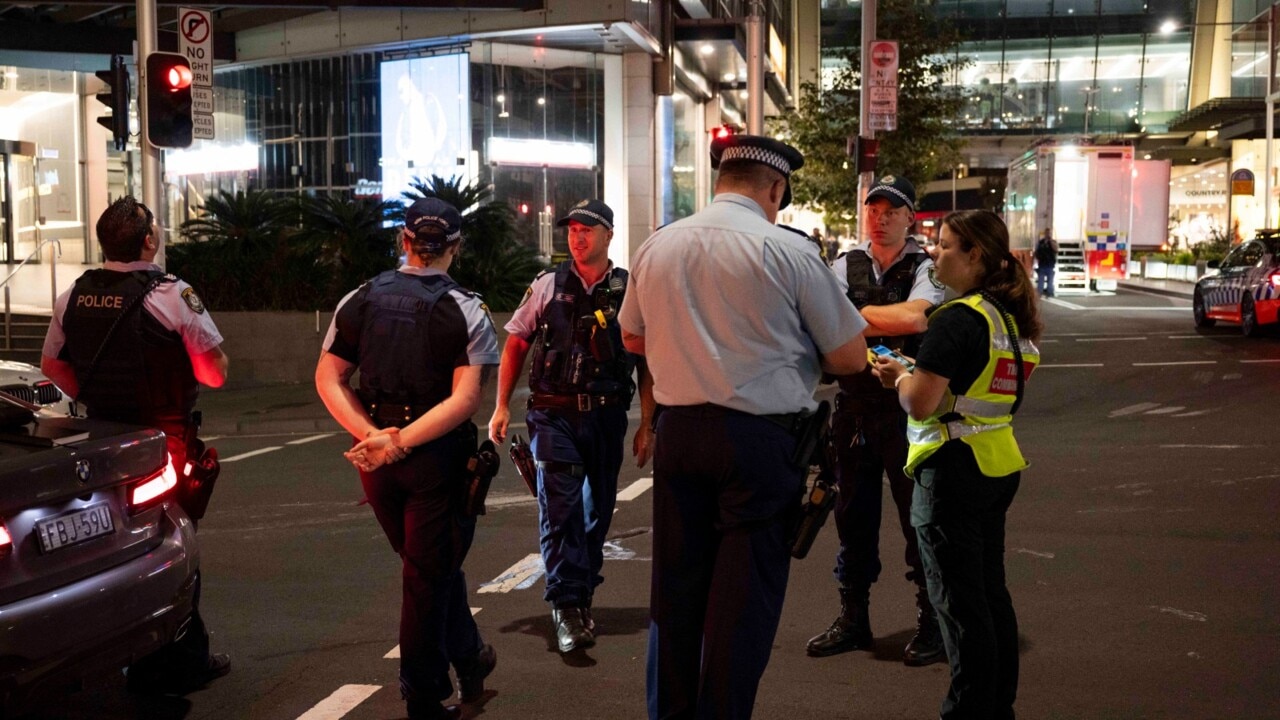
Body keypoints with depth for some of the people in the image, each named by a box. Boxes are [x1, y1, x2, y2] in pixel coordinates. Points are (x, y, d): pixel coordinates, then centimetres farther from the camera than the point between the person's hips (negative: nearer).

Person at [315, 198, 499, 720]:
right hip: (438, 459, -4)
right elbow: (465, 399, -19)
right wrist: (399, 443, -18)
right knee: (428, 576, 8)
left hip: (375, 455, 4)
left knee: (432, 564, 22)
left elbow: (328, 377, -2)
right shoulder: (467, 311, -9)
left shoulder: (360, 299, 3)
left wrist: (372, 435, -10)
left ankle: (469, 658, 36)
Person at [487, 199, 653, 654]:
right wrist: (501, 407, 4)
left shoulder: (629, 292, 2)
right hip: (553, 415, -1)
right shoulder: (548, 286, 4)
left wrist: (646, 426, 3)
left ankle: (581, 596, 29)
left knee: (598, 511, 11)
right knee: (560, 507, -12)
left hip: (607, 416, 1)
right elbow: (515, 345, 9)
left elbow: (646, 364, 5)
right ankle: (567, 606, -8)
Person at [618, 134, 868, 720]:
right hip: (761, 436, -5)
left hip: (676, 430, 5)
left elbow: (632, 338, 20)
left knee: (676, 584, 16)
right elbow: (850, 358, -4)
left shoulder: (655, 247, 5)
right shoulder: (788, 250, -9)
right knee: (744, 595, 4)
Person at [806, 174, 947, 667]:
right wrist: (883, 325, -18)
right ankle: (853, 619, 26)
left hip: (909, 409, -4)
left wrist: (856, 314, -11)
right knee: (853, 515, 12)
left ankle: (931, 625, 17)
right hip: (854, 405, 4)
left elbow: (915, 317, -21)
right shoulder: (845, 267, 8)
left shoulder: (927, 268, -2)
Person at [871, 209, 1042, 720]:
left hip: (954, 468, -10)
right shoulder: (1012, 316, 10)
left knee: (959, 601, 0)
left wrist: (900, 377, -2)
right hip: (1000, 466, 10)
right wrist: (911, 375, 10)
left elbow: (920, 403, -22)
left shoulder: (958, 319, -18)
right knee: (991, 593, 18)